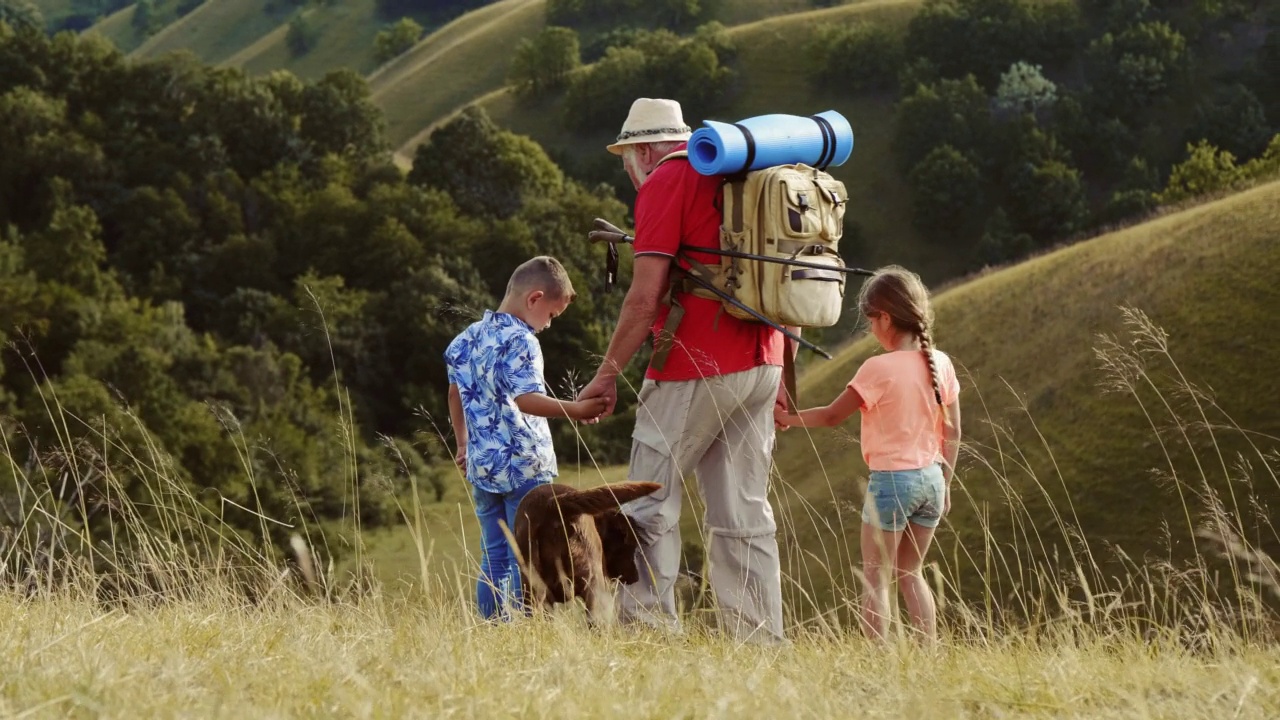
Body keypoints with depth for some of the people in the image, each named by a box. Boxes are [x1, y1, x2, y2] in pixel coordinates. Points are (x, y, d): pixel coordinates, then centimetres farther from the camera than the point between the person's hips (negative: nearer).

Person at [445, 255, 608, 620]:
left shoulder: (470, 336, 11)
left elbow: (456, 392, 21)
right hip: (523, 467, -8)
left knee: (494, 556, 12)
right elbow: (525, 399, -27)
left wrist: (463, 444, 32)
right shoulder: (521, 341, -14)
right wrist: (575, 410, -35)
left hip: (481, 467, 8)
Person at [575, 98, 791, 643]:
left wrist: (608, 372, -5)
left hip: (694, 369, -8)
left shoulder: (666, 183, -4)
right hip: (760, 364, 8)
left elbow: (646, 296, -12)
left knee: (650, 506, -3)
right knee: (745, 512, 7)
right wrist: (781, 376, 24)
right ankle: (761, 641, 4)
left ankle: (649, 630, -8)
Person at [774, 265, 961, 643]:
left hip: (891, 480, -6)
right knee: (910, 573, 18)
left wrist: (787, 418, 8)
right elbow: (953, 433, 7)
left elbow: (832, 416, -7)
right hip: (931, 478, 6)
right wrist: (945, 484, 17)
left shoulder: (879, 368, -15)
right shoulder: (940, 363, 2)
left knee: (876, 579, 2)